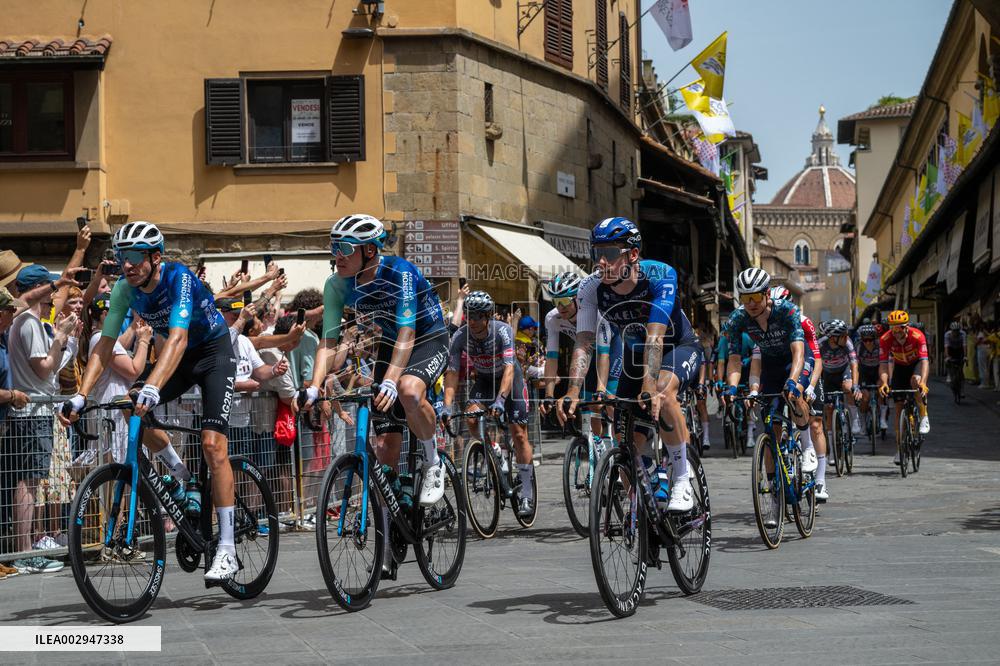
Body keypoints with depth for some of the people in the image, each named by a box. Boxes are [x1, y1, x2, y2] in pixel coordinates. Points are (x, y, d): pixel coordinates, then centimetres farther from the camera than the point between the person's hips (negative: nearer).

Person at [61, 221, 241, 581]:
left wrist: (152, 388, -56)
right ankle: (184, 479, 5)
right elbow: (104, 345, -14)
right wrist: (81, 396, -26)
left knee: (213, 444, -18)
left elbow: (177, 338, -43)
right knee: (133, 411, -19)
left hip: (214, 351, -6)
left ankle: (227, 551, -16)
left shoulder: (179, 277, -31)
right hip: (178, 357, 6)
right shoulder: (125, 289, -13)